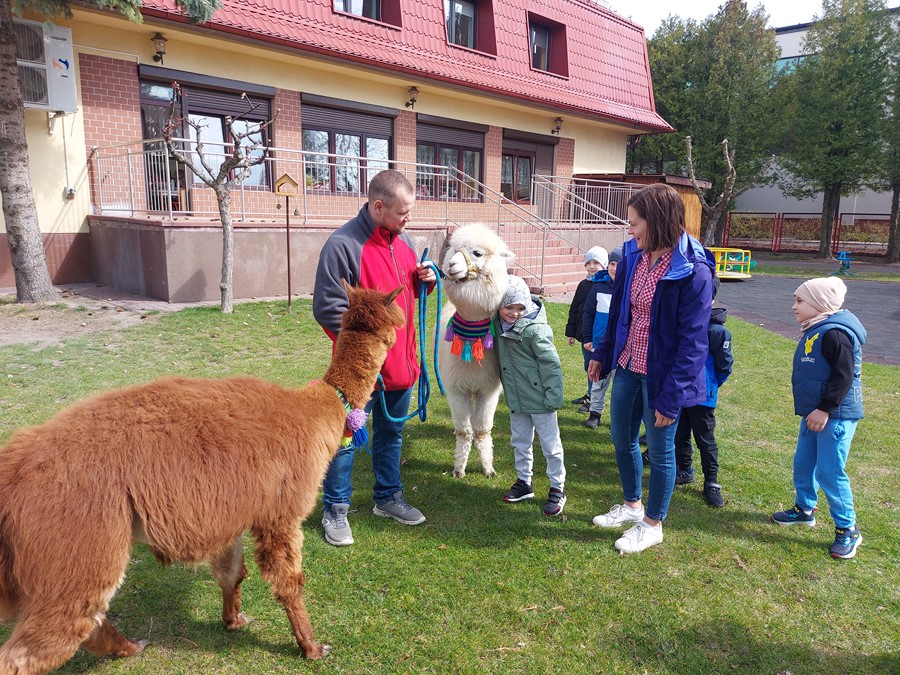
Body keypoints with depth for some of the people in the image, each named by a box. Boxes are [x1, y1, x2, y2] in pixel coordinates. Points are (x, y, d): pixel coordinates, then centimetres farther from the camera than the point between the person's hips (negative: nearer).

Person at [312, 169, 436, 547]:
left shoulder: (402, 239, 7)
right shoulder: (343, 244, -18)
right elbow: (328, 308, -19)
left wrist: (424, 281, -1)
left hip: (400, 362, 7)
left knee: (392, 434, 20)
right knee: (347, 438, 6)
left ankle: (388, 497, 37)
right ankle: (335, 510, 23)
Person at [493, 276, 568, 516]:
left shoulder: (536, 329, -21)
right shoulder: (498, 324, 0)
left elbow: (551, 365, -19)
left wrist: (554, 397, -18)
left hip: (538, 397, -7)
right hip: (516, 397, 7)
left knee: (550, 444, 6)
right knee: (520, 441, 19)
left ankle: (558, 488, 21)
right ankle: (524, 482, 35)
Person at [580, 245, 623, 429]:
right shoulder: (599, 286, -2)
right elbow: (588, 313, 5)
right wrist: (588, 338, 4)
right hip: (600, 344, 2)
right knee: (598, 381, 12)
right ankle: (594, 413, 24)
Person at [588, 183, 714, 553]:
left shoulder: (693, 271, -22)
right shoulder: (633, 256, -1)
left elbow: (693, 341, -20)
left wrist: (671, 396, -19)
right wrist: (602, 354, 13)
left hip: (661, 374, -7)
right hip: (628, 366, 7)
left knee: (659, 449, 10)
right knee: (621, 437, 20)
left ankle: (653, 524, 31)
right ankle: (632, 505, 44)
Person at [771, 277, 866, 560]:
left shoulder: (835, 333, -20)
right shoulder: (815, 330, 11)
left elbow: (844, 375, -23)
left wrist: (825, 409, -22)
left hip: (836, 416, -10)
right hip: (815, 412, 10)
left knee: (829, 472, -5)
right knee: (803, 464, 18)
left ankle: (848, 530, 9)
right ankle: (804, 509, 35)